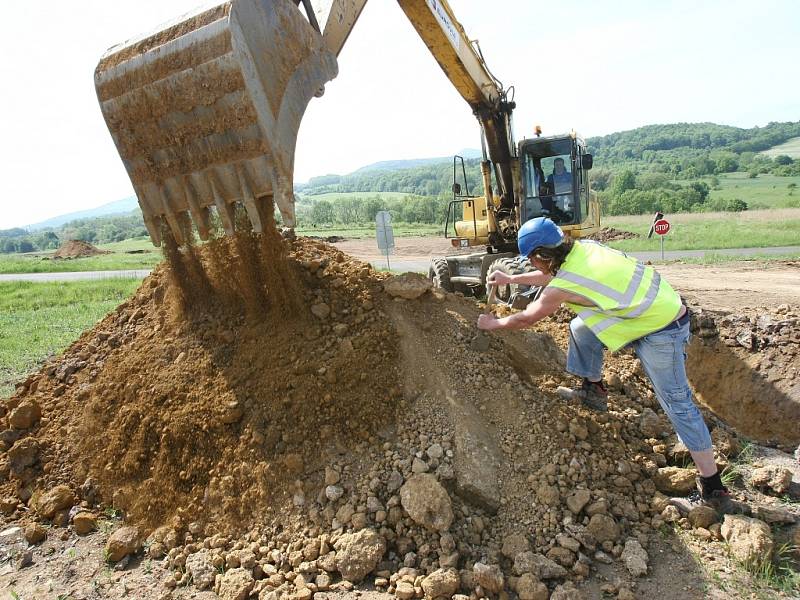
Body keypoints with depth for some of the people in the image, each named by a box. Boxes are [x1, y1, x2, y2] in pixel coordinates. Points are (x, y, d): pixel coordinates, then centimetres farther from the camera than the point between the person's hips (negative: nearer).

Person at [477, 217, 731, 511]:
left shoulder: (563, 286, -21)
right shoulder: (583, 247, 1)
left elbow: (526, 319, -6)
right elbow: (551, 274, 20)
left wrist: (493, 324, 11)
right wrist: (511, 279, 26)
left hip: (663, 330, -9)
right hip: (666, 308, 9)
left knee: (678, 404, -3)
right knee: (581, 328, 10)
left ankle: (713, 490, 6)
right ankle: (594, 390, 27)